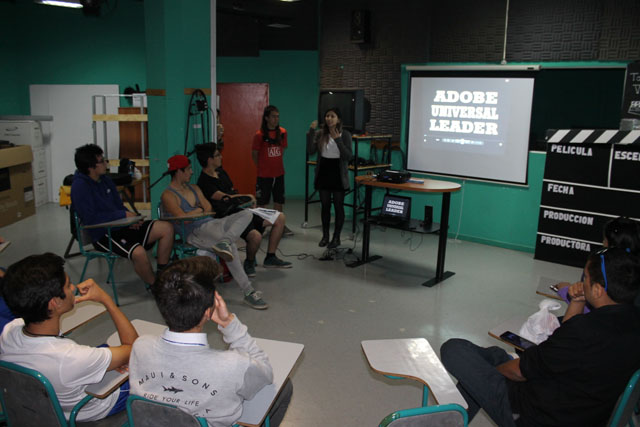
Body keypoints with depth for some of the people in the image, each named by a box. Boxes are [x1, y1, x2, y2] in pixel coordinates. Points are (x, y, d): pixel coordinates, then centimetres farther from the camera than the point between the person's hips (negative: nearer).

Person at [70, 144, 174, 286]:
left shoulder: (105, 179, 13)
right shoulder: (80, 186, -13)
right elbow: (90, 218, -21)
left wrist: (131, 218, -2)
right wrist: (123, 215, -19)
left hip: (119, 226, 9)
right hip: (103, 235, -9)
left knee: (166, 228, -5)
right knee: (139, 252, -35)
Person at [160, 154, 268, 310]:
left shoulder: (194, 188, 23)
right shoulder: (168, 195, -1)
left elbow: (209, 208, 12)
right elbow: (183, 219, -14)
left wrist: (192, 212, -4)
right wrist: (200, 210, 3)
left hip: (212, 223, 8)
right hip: (195, 233, -8)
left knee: (246, 214, -13)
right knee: (231, 246, -33)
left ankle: (224, 242, -39)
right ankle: (248, 293, -31)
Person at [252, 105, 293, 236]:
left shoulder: (282, 132, 1)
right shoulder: (259, 134, -12)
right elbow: (254, 154, -3)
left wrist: (276, 163, 10)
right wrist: (262, 167, 5)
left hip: (279, 173, 5)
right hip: (264, 175, -4)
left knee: (279, 200, 14)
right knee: (261, 201, 3)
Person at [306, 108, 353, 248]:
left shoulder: (345, 134, -6)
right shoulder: (320, 134, 1)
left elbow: (348, 156, -14)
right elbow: (310, 151, -10)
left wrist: (338, 140, -23)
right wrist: (311, 131, -16)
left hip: (338, 175, -3)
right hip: (323, 173, 3)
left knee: (338, 207, 5)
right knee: (325, 206, 11)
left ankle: (336, 237, 15)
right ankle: (325, 236, 23)